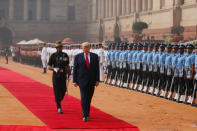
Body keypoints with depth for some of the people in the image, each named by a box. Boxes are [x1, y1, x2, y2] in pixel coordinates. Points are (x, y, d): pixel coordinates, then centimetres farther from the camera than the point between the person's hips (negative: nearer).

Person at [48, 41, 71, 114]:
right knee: (57, 91, -4)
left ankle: (58, 101, 32)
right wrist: (55, 69, -21)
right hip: (56, 76, -3)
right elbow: (49, 67, -3)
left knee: (63, 91, 3)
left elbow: (67, 66, 16)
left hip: (63, 76, 3)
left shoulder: (65, 55, 7)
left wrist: (69, 73, 5)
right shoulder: (53, 56, -3)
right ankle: (59, 107, 2)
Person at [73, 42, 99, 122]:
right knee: (84, 97, -9)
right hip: (82, 80, -2)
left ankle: (87, 113, 29)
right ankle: (85, 116, -10)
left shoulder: (95, 56, 5)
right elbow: (75, 69, 2)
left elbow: (97, 69, 4)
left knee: (89, 97, 11)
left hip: (92, 81, 2)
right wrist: (75, 81, -3)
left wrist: (97, 80, -3)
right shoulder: (78, 57, 1)